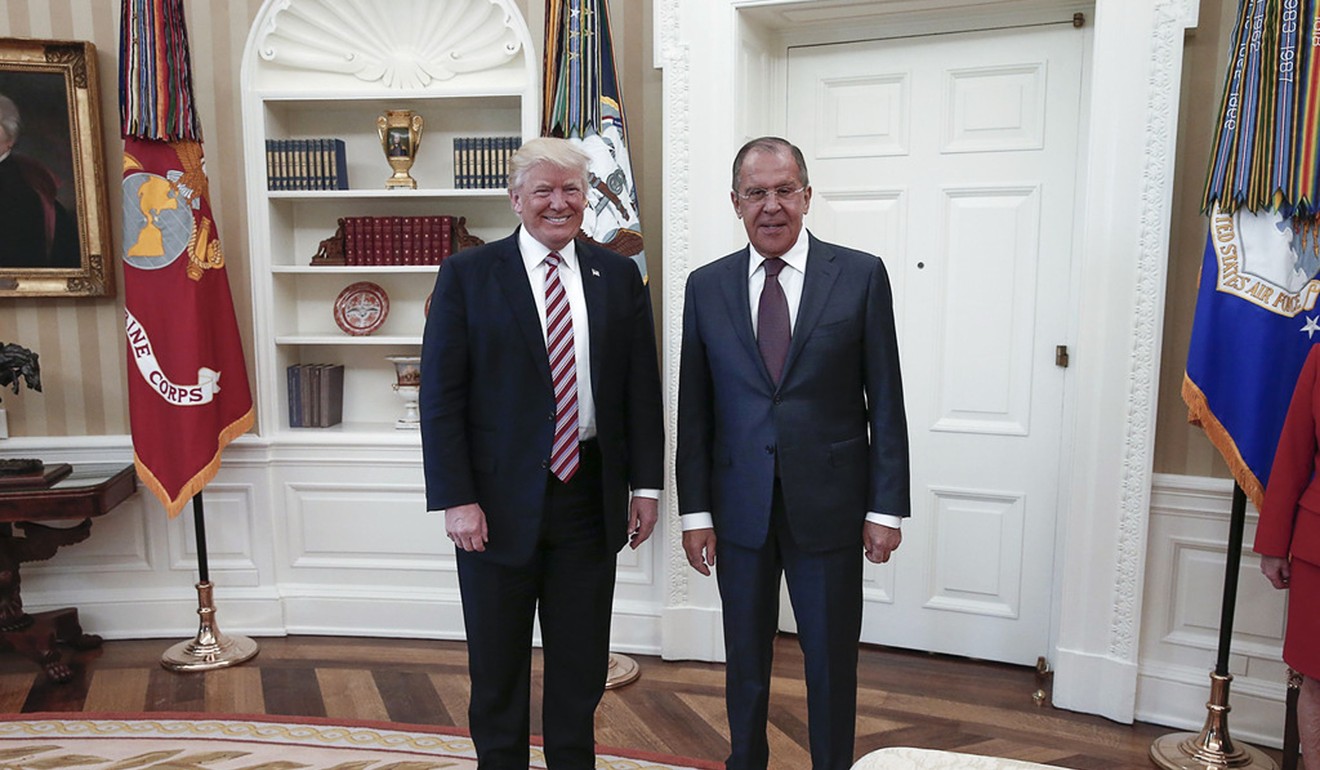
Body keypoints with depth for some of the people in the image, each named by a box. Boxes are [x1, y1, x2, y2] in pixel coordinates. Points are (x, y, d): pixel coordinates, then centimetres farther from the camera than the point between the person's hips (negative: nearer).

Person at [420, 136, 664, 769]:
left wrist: (646, 484, 1)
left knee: (582, 664, 14)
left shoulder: (619, 276, 6)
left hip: (591, 496, 2)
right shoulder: (467, 275, -2)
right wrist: (456, 499, -12)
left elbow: (643, 389, 7)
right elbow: (441, 396, -6)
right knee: (497, 667, 14)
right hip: (500, 500, -2)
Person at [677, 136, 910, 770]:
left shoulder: (861, 276, -3)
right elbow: (694, 409, 3)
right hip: (739, 509, 2)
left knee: (832, 661, 11)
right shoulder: (706, 287, 3)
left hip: (829, 505, -1)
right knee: (745, 658, 16)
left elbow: (885, 401, -2)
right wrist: (695, 510, 0)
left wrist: (886, 507, -5)